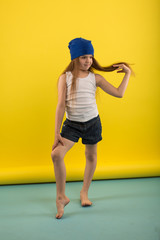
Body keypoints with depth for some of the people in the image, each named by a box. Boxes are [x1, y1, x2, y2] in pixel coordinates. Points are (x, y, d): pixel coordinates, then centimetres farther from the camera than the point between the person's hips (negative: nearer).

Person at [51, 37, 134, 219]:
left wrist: (127, 73, 4)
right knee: (56, 154, -19)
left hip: (92, 122, 2)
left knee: (91, 156, 13)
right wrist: (57, 132, -10)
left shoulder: (95, 78, 1)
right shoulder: (65, 78, -3)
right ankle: (61, 197, -2)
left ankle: (84, 192, 36)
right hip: (71, 124, -2)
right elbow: (61, 105, -8)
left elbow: (119, 93, 2)